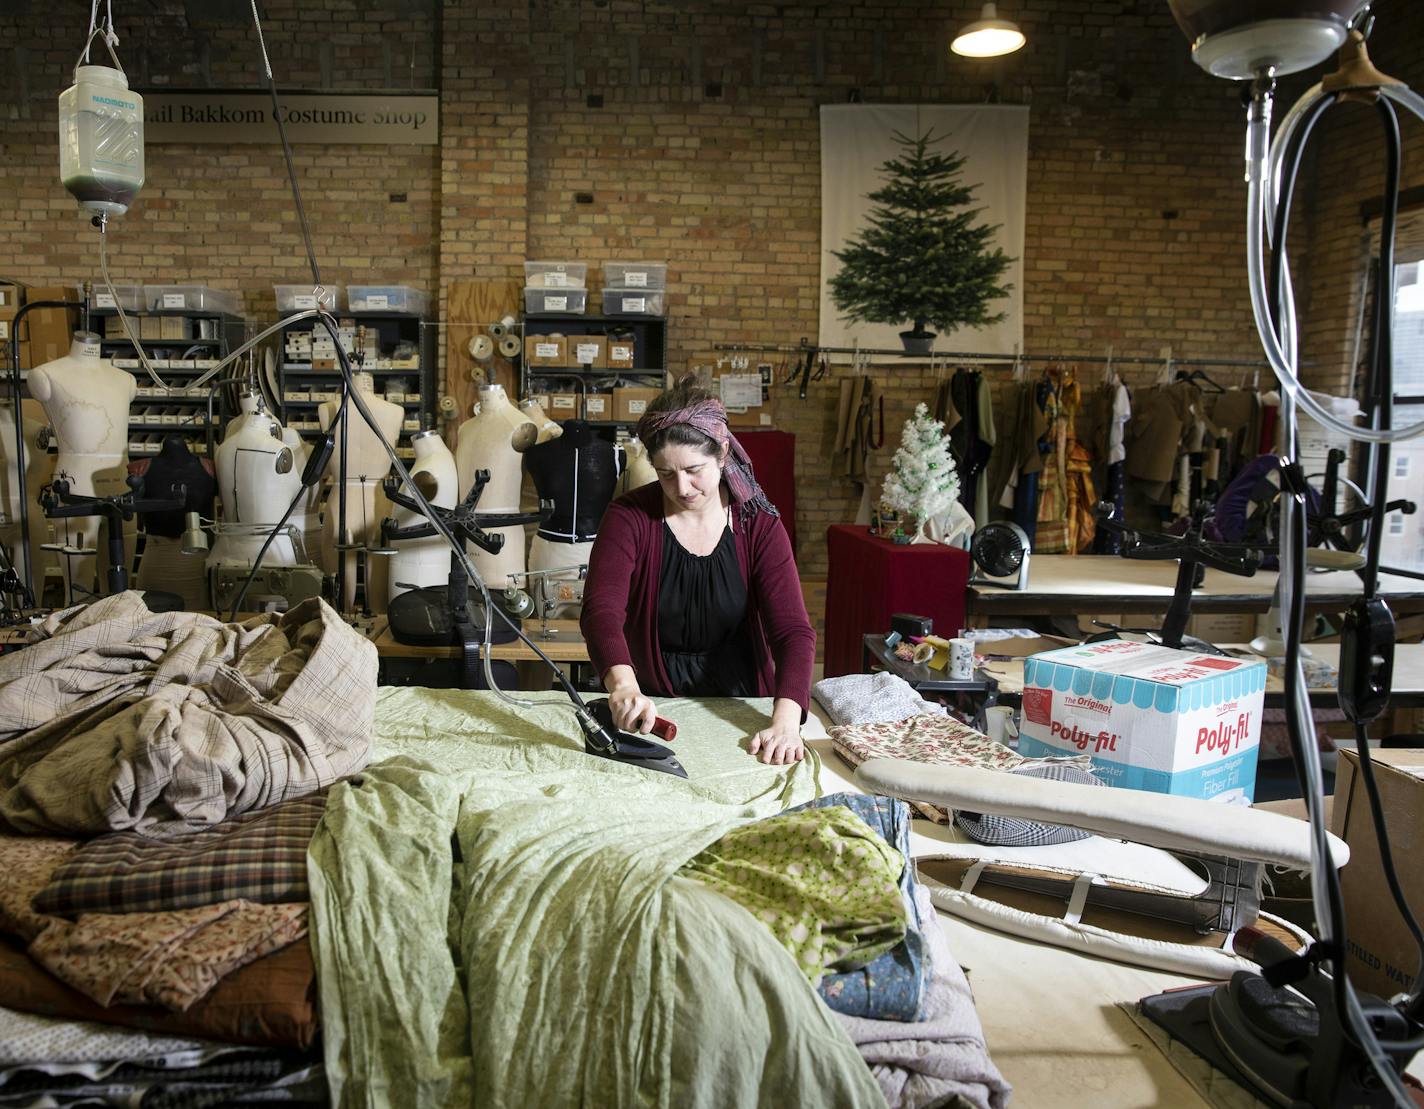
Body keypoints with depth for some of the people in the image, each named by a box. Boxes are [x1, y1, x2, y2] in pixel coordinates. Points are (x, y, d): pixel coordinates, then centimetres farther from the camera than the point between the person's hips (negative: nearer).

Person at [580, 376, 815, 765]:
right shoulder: (629, 516, -8)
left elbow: (793, 630, -14)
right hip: (652, 701, -1)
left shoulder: (758, 524, -5)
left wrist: (785, 722, -31)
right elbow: (601, 610, -23)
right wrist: (623, 686, -43)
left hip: (738, 699, 1)